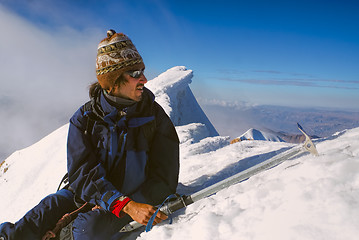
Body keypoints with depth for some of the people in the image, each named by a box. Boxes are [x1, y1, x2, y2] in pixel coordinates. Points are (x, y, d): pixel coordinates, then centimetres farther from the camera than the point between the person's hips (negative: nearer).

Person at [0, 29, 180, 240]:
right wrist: (126, 205, -33)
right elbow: (83, 173, -18)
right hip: (88, 196, 2)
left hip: (137, 198, -1)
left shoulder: (155, 116, -9)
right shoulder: (85, 119, -8)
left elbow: (164, 177, -7)